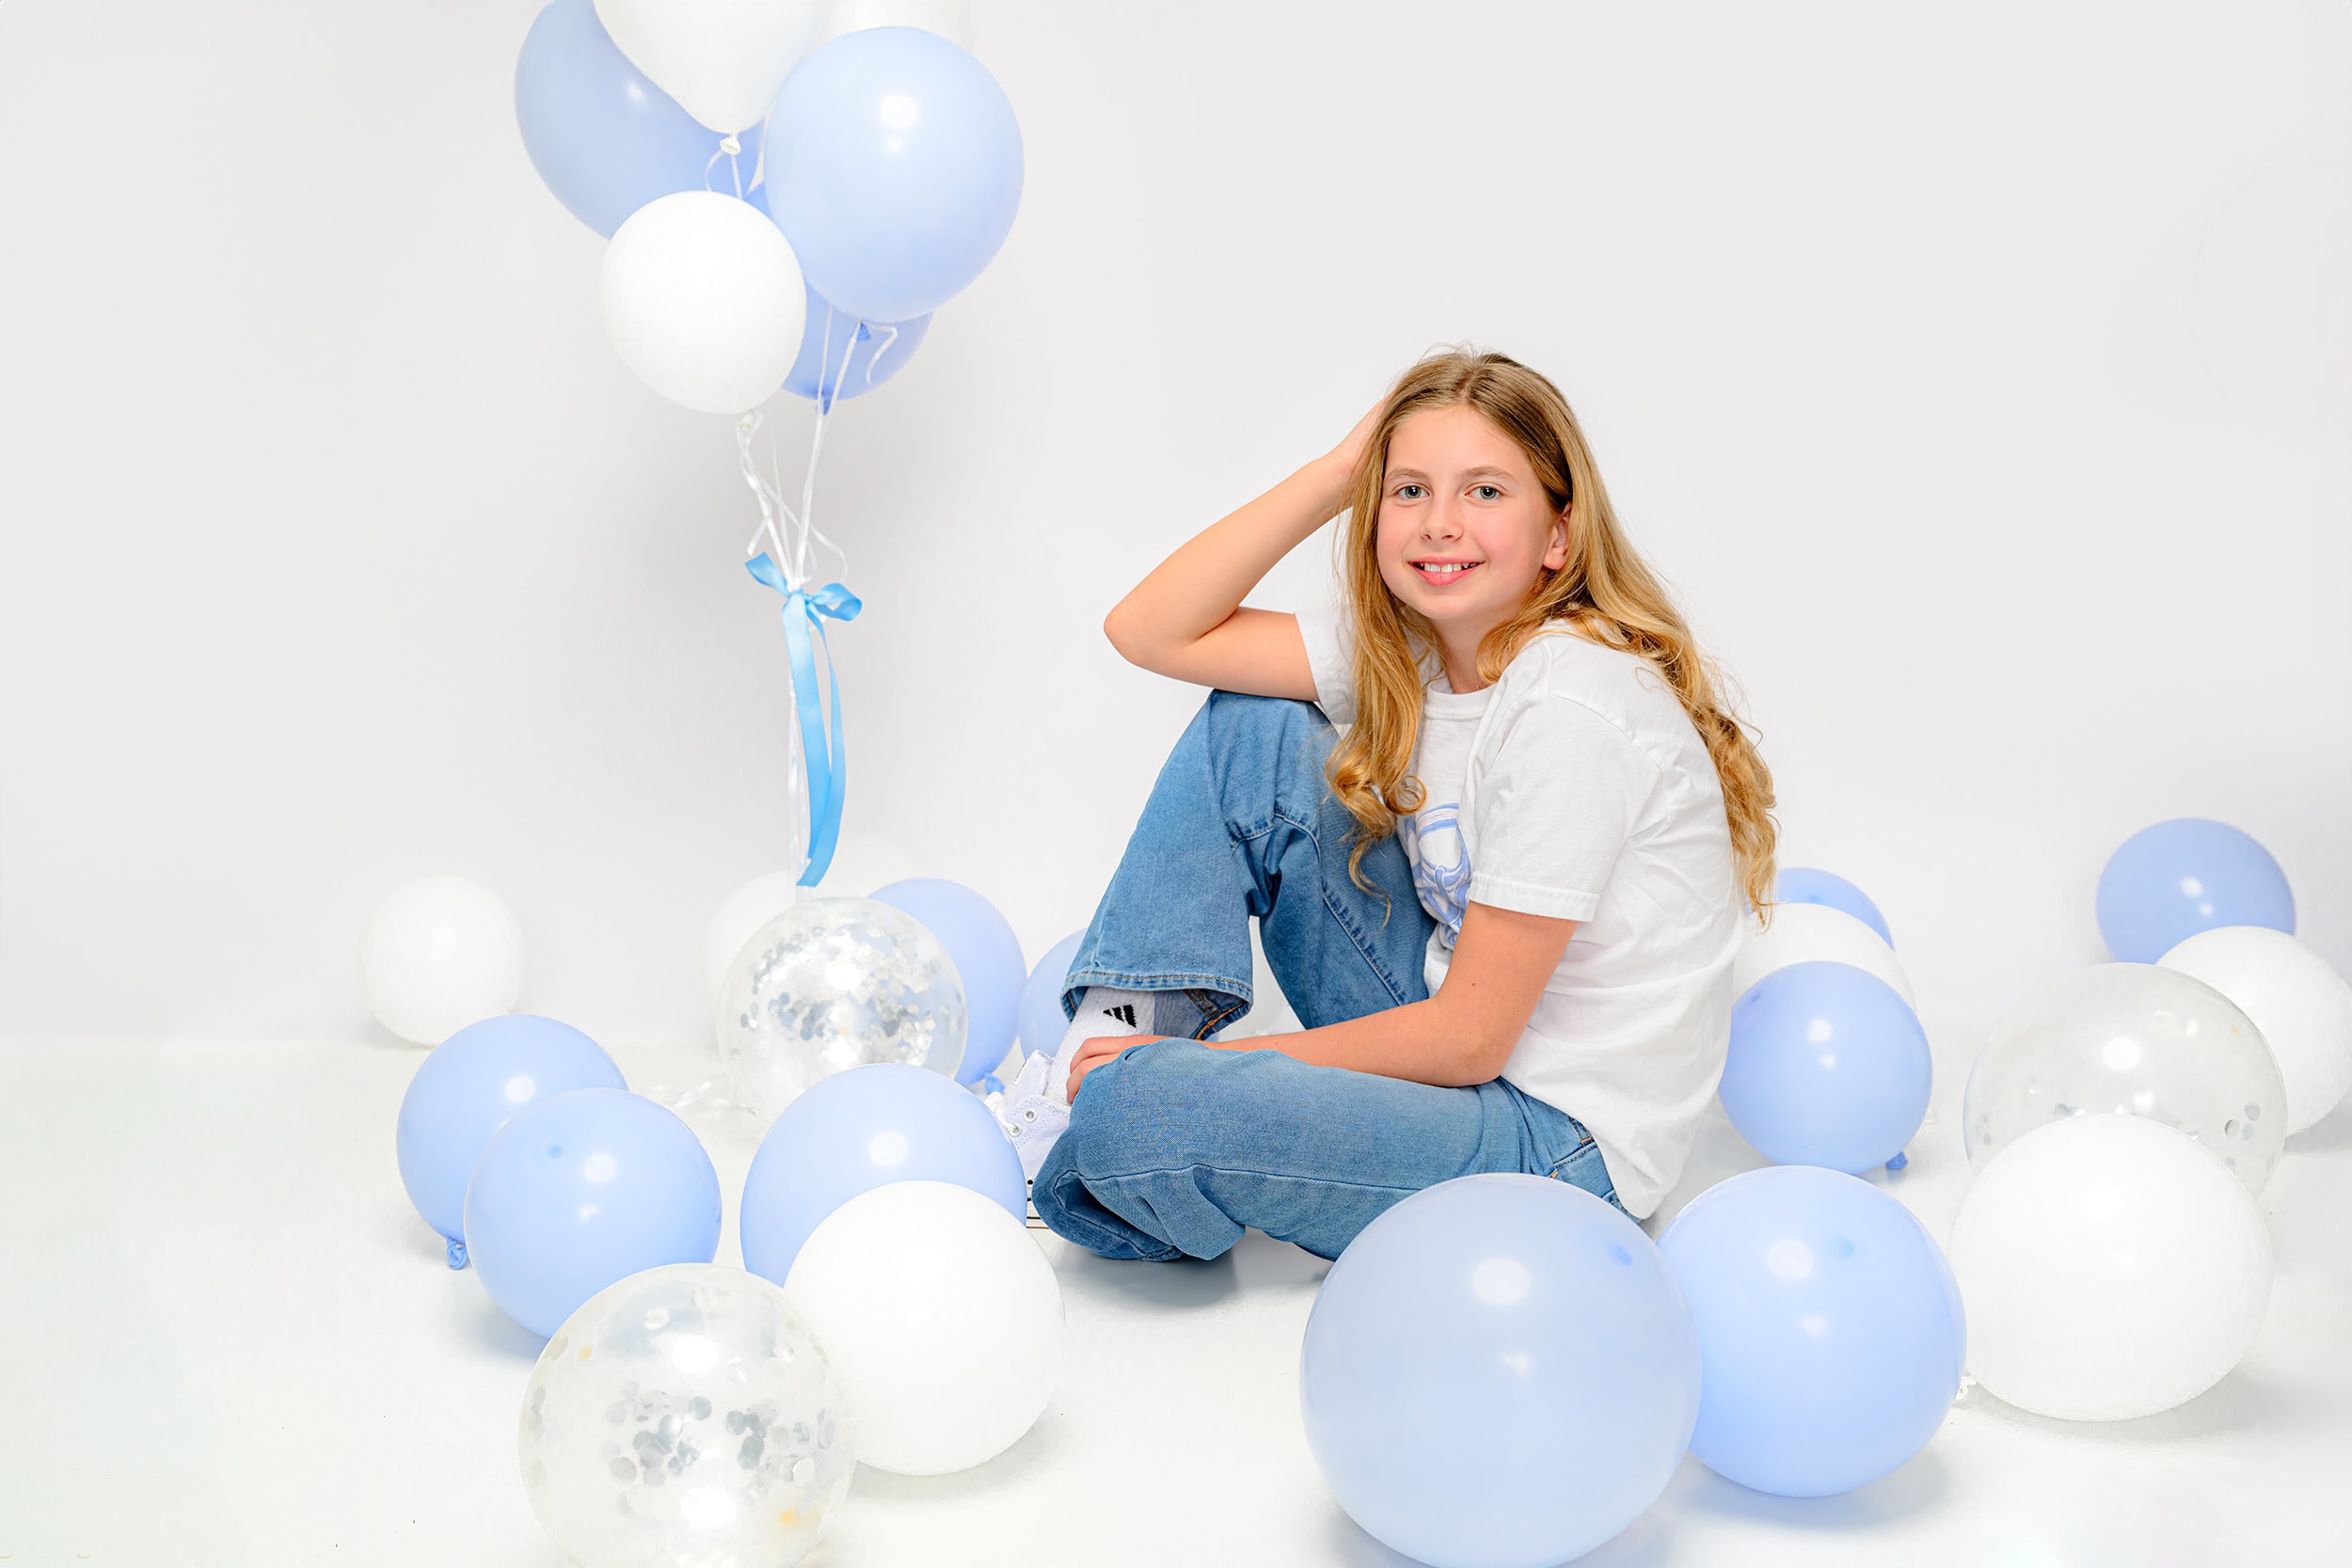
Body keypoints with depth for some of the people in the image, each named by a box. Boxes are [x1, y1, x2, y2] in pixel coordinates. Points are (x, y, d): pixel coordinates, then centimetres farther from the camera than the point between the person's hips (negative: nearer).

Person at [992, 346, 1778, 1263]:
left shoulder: (1575, 706, -23)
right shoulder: (1411, 649, 1)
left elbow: (1470, 1039, -22)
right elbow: (1153, 632, -1)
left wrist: (1198, 1068, -14)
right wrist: (1338, 471, -8)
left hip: (1558, 1143, -8)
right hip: (1459, 1037, 8)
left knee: (1130, 1114, -28)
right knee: (1251, 734, 0)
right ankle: (1110, 1045, 1)